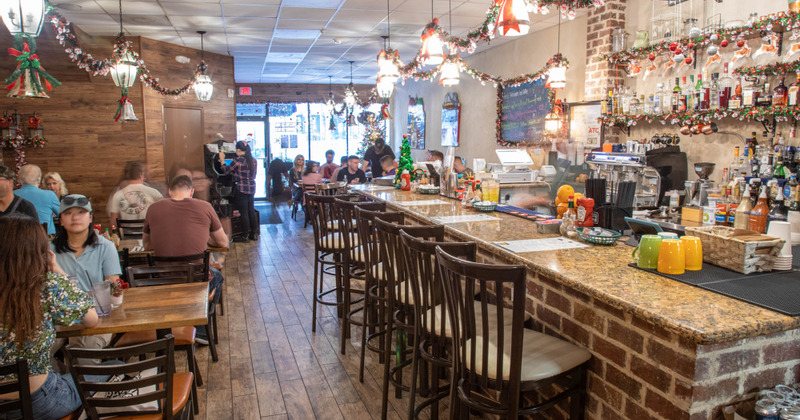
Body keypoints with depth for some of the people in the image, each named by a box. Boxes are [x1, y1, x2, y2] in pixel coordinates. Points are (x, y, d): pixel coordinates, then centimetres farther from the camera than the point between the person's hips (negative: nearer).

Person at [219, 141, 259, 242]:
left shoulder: (238, 160, -15)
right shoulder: (253, 160, 4)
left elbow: (227, 171, -3)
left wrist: (222, 160, 12)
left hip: (241, 189, -6)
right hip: (252, 188, 7)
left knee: (243, 213, 0)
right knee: (251, 211, 14)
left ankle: (245, 236, 7)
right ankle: (254, 234, 19)